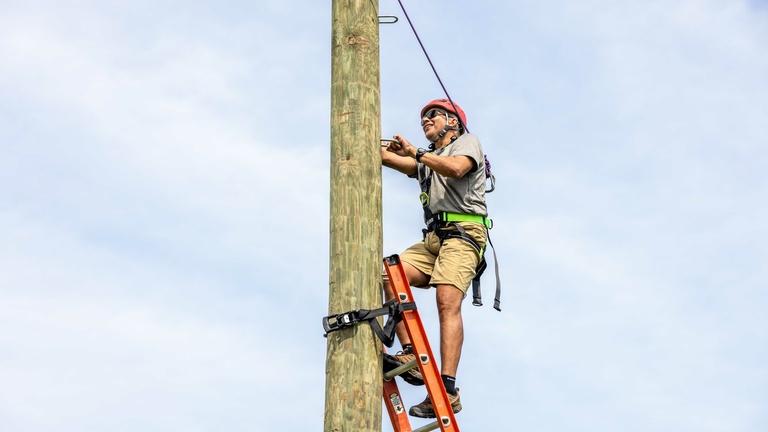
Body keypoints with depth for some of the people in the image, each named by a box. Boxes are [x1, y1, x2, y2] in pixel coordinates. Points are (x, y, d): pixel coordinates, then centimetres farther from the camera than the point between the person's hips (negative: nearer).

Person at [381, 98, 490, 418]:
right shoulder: (427, 158, 31)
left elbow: (456, 168, -13)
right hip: (433, 237, 7)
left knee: (447, 302, -23)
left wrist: (415, 152, -10)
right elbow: (387, 157, 14)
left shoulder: (467, 142, 11)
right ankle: (410, 354, -22)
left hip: (462, 233, -7)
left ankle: (448, 390, -31)